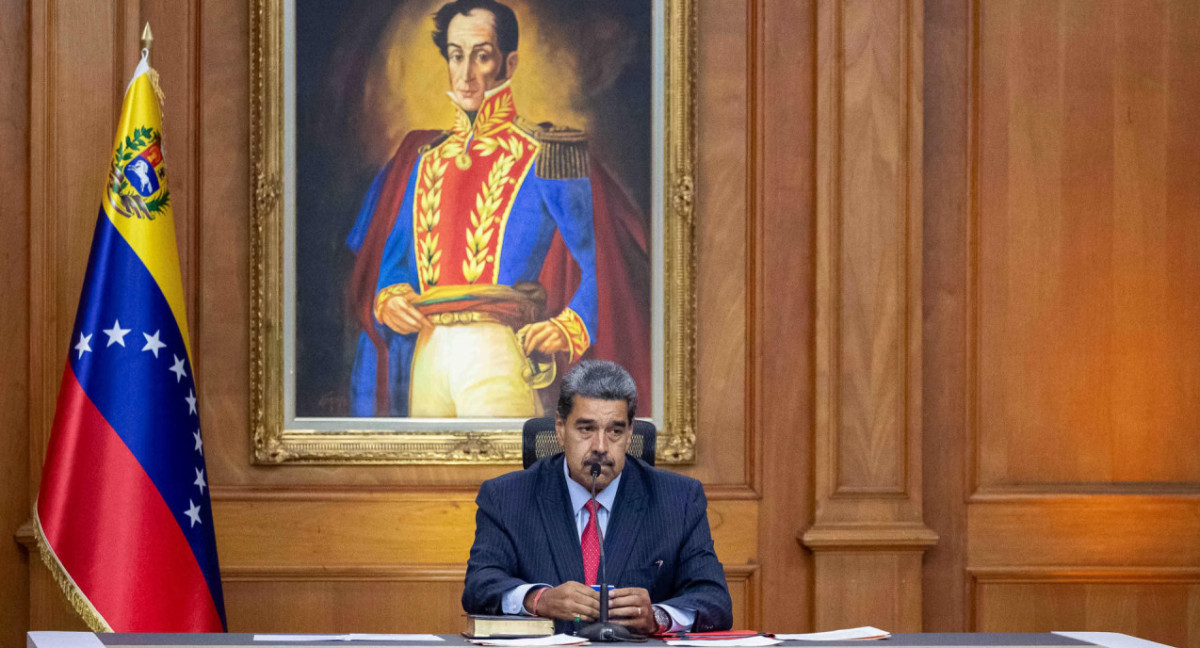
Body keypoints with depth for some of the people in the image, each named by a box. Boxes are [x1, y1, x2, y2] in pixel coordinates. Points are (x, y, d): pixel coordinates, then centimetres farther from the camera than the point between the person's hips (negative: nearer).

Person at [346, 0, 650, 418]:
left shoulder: (545, 157, 3)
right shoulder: (424, 158, 19)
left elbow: (603, 262, -2)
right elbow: (389, 255, 24)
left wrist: (571, 328, -17)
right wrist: (387, 299, 2)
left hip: (501, 354, -5)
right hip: (427, 352, 5)